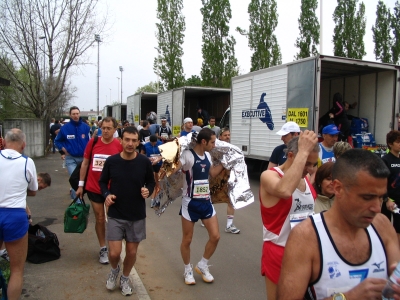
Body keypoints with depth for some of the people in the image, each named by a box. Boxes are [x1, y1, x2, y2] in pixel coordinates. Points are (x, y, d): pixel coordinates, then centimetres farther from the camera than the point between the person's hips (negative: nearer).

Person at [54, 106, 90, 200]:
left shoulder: (86, 127, -5)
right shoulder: (65, 128, -6)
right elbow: (57, 141, 7)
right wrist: (65, 150, -3)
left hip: (83, 157, 2)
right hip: (71, 158, -2)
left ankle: (74, 192, 44)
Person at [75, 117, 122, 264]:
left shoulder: (119, 145, -10)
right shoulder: (93, 142, -5)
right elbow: (85, 163, 4)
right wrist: (81, 185, 3)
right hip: (94, 188, 2)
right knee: (100, 219, 12)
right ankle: (103, 248, 27)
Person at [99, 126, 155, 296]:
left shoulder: (145, 162, -9)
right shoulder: (111, 161, -8)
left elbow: (151, 182, 5)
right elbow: (102, 182, 6)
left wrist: (148, 190, -16)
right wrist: (106, 194, -13)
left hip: (137, 216, 1)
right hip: (115, 215, 0)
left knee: (132, 252, 12)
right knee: (114, 253, -2)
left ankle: (125, 278, 40)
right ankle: (114, 270, 34)